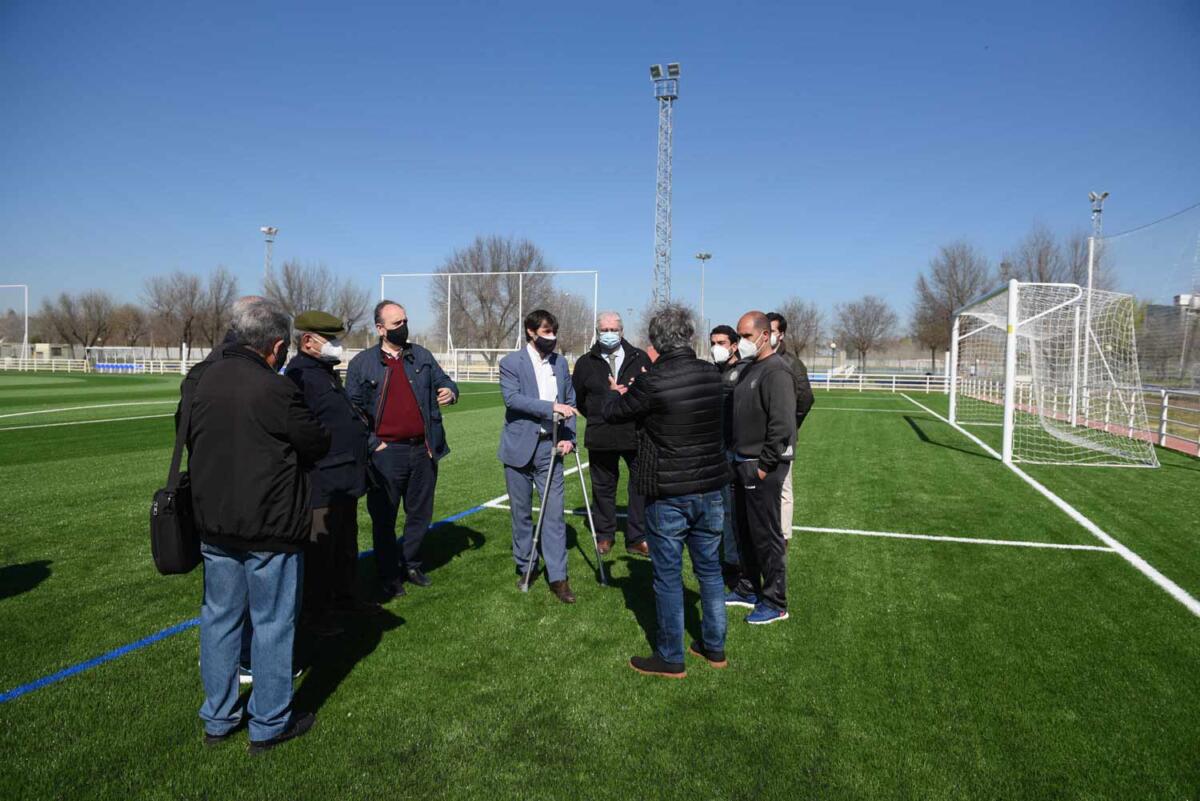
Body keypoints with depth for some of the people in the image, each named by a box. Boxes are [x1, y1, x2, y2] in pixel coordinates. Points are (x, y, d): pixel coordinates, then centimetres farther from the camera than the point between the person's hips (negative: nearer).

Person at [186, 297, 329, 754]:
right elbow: (316, 446, -9)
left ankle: (217, 719, 30)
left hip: (213, 524, 7)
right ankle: (269, 725, 19)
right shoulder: (275, 390, -20)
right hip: (270, 529, -7)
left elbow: (191, 444, 13)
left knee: (219, 618, 17)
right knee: (272, 623, 7)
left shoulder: (201, 383, 3)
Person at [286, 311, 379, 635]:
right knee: (319, 548, 2)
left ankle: (344, 596, 37)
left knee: (346, 543, 21)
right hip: (322, 483, -10)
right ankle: (315, 612, 15)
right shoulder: (300, 375, -19)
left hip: (345, 479, 11)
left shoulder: (327, 372, 15)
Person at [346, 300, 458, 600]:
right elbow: (353, 408, -1)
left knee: (420, 513, 14)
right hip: (386, 452, -3)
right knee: (384, 518, 4)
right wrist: (372, 443, -10)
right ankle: (389, 576, 19)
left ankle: (411, 564, 32)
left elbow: (443, 381, 14)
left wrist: (450, 392, -11)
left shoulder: (422, 356, 10)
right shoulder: (362, 364, -1)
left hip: (423, 450, 4)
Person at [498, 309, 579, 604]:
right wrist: (551, 406, -27)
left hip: (550, 447, 2)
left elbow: (570, 401, 12)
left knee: (554, 512, -2)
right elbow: (512, 398, -19)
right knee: (521, 513, 9)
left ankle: (557, 577, 3)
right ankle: (525, 567, 26)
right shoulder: (511, 363, -5)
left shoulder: (560, 363, 9)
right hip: (520, 447, -2)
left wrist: (568, 436, -1)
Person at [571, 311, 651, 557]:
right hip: (600, 437, 1)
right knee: (603, 488, 12)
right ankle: (605, 536, 28)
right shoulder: (585, 363, 7)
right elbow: (577, 398, 16)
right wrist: (596, 417, 11)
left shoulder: (640, 359, 4)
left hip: (637, 435, 0)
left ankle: (637, 538, 13)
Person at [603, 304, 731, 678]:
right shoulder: (712, 375, -2)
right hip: (711, 489, 6)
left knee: (667, 576, 8)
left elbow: (612, 412, -3)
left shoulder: (653, 384, -19)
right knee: (710, 569, 18)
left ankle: (670, 658, 20)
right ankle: (714, 647, 32)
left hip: (668, 495, -5)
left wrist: (618, 392, 19)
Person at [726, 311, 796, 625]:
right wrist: (738, 459, 13)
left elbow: (783, 425, -23)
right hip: (743, 464, 9)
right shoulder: (749, 369, 13)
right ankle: (748, 589, 33)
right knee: (745, 531, 18)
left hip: (762, 468, -9)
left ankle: (775, 603, 12)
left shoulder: (775, 372, -16)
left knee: (766, 534, -1)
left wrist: (764, 466, -19)